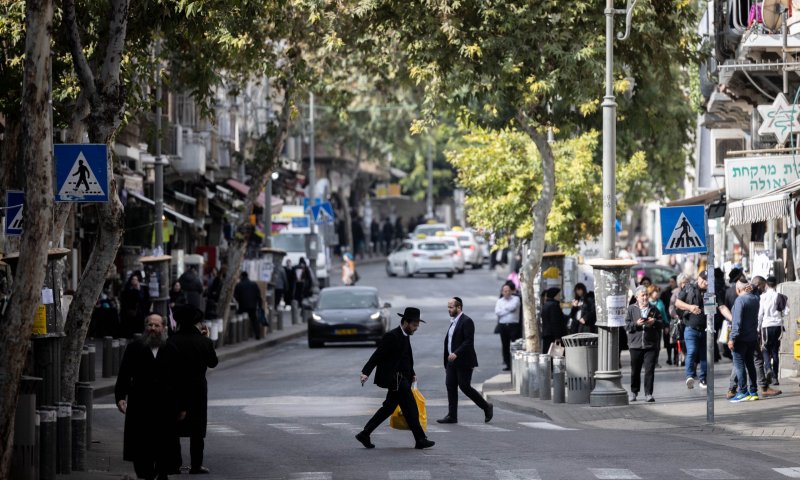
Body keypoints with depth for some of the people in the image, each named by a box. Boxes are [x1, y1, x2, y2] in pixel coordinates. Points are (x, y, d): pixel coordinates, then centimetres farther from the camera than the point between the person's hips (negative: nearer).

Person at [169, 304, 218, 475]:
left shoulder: (172, 341, -9)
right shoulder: (205, 342, -10)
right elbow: (213, 363, 4)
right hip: (197, 389, 0)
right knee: (197, 429, 7)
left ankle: (175, 462, 10)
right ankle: (196, 465, 6)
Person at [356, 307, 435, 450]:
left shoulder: (405, 336, 14)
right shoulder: (392, 336, -15)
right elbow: (377, 355, -19)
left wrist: (411, 374, 15)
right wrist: (366, 372, -26)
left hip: (402, 379, 10)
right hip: (395, 380, -10)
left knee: (388, 408, 12)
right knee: (411, 409, -7)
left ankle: (364, 434, 17)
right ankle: (420, 440, -1)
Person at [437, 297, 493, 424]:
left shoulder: (467, 321, -13)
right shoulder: (454, 321, 16)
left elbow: (469, 341, -20)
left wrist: (456, 353, -28)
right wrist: (447, 358, 16)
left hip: (463, 361, -9)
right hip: (452, 361, 9)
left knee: (464, 386, -7)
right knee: (450, 386, 3)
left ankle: (486, 407, 9)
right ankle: (452, 416, 5)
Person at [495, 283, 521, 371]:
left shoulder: (515, 299, 3)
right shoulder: (499, 301, 12)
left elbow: (513, 307, -16)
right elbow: (497, 312, -3)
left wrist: (504, 308, -1)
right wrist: (508, 310, -7)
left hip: (513, 325, -4)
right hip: (503, 325, 4)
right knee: (505, 346, 6)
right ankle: (508, 364, 13)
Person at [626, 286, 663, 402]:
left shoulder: (654, 310, 11)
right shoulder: (631, 309, 7)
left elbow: (662, 324, 9)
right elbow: (627, 325, 1)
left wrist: (654, 322, -10)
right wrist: (636, 324, -16)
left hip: (651, 345, 0)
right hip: (635, 345, 0)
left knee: (649, 370, -7)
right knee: (635, 371, 9)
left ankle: (648, 394, -5)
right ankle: (634, 392, 26)